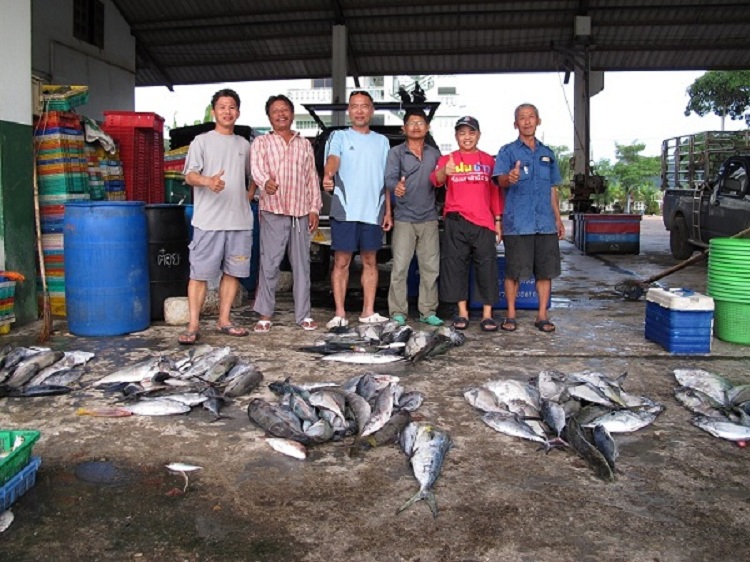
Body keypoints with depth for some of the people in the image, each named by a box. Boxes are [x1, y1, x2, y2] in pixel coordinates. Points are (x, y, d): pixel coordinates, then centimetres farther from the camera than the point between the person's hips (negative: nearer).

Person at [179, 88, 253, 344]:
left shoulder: (244, 144, 16)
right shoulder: (202, 141, 3)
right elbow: (189, 175, -8)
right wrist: (207, 181, -28)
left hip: (240, 220, 5)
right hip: (209, 220, -4)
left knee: (232, 272, 8)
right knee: (200, 273, -3)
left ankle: (224, 320, 18)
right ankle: (193, 325, 2)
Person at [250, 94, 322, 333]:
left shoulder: (304, 144, 17)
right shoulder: (261, 143, 6)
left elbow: (312, 178, 15)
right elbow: (256, 167, -13)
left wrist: (314, 208, 6)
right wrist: (266, 182, -37)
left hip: (301, 212, 3)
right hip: (273, 211, -3)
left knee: (302, 264, 5)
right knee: (269, 263, -4)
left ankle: (303, 314, 12)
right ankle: (264, 315, 4)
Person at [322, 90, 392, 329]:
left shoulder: (382, 141, 16)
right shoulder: (339, 136, 4)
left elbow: (386, 179, 16)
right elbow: (332, 159, -17)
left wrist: (388, 211, 9)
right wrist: (328, 175, -40)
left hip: (373, 211, 4)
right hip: (345, 210, -3)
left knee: (370, 261, 8)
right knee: (341, 261, -1)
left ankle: (368, 311, 16)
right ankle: (339, 314, 4)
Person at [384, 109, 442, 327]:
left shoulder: (434, 154, 14)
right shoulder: (396, 152, 2)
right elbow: (390, 177, -13)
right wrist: (396, 186, -33)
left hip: (429, 218, 3)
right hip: (404, 218, -3)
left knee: (431, 267, 5)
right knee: (400, 267, -5)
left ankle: (428, 311, 14)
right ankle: (398, 312, 3)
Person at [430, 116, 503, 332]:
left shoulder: (488, 160, 12)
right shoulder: (447, 159, 6)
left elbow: (496, 192, 13)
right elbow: (435, 180, -14)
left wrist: (498, 221, 7)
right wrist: (444, 172, -37)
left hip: (484, 222, 1)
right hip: (456, 223, 0)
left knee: (487, 267, -2)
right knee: (456, 266, 2)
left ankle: (487, 314, 5)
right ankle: (462, 313, 13)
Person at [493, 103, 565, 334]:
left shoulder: (547, 153, 16)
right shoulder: (508, 151, 2)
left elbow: (552, 189, 20)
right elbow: (500, 180, -15)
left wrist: (558, 219, 15)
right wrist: (510, 178, -39)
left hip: (545, 223, 4)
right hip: (517, 223, -4)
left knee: (545, 271, 6)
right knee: (513, 271, 0)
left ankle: (542, 315, 16)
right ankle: (510, 315, 13)